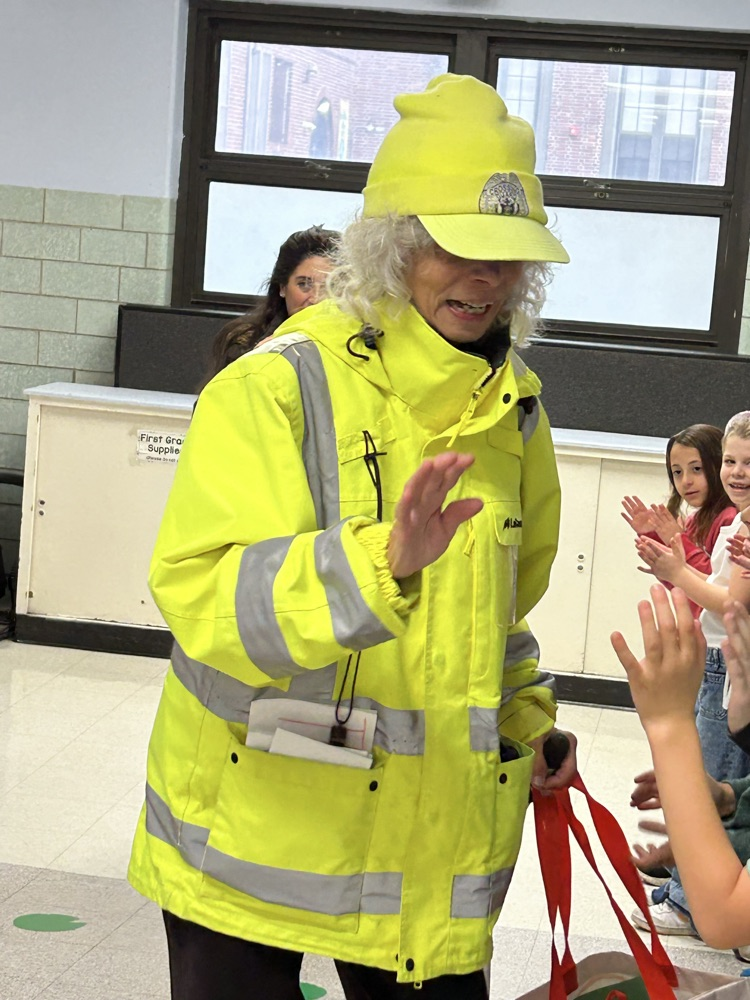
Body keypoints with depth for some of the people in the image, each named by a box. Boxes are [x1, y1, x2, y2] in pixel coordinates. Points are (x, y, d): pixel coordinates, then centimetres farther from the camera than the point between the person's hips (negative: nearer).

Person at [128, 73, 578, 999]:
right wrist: (381, 563, -37)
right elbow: (202, 596, -25)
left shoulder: (513, 409, 7)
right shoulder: (279, 385, -13)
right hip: (257, 830, -5)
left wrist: (525, 720, 15)